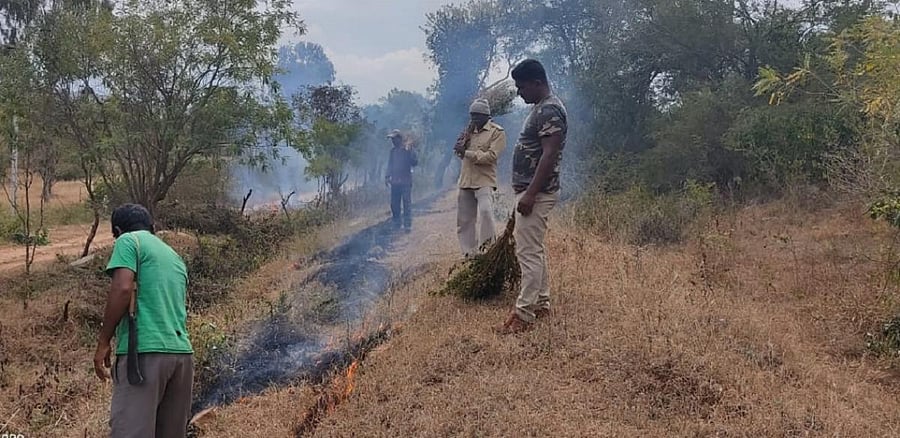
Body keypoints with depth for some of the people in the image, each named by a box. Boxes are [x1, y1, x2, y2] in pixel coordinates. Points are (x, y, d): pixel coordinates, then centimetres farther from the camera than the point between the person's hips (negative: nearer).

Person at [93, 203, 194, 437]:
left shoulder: (129, 240, 4)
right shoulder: (174, 256, 25)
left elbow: (123, 289, -10)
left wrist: (103, 342, -5)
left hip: (144, 351, -7)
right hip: (182, 352, 7)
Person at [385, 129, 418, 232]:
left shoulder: (408, 149, -3)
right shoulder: (393, 151, 13)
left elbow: (415, 162, -10)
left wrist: (409, 153, -24)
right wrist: (387, 177, 11)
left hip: (406, 181, -5)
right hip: (395, 182, 6)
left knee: (406, 204, -5)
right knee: (394, 204, 7)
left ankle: (407, 225, -3)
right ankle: (396, 224, 16)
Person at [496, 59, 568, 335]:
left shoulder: (549, 110, -17)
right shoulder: (541, 108, 15)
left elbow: (549, 155, -24)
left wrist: (530, 194, -26)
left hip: (536, 193, -11)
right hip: (532, 190, 11)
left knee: (528, 252, -9)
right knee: (534, 250, 15)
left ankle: (524, 314, -7)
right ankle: (541, 304, 23)